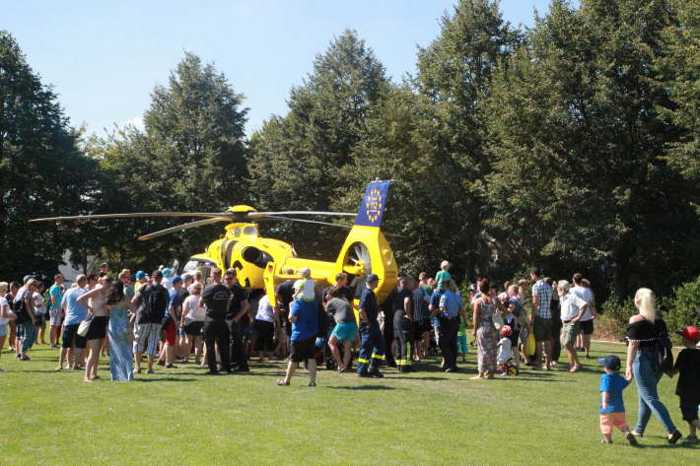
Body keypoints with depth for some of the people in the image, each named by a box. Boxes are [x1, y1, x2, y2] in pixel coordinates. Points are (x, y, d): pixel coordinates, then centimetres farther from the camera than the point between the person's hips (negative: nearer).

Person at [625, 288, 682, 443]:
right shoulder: (659, 321, 5)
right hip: (657, 361, 7)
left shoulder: (635, 320, -14)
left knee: (651, 398, -2)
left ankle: (672, 431, -11)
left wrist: (629, 366, -18)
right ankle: (639, 430, 30)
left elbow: (633, 345, -18)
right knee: (645, 397, 20)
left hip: (642, 361, -7)